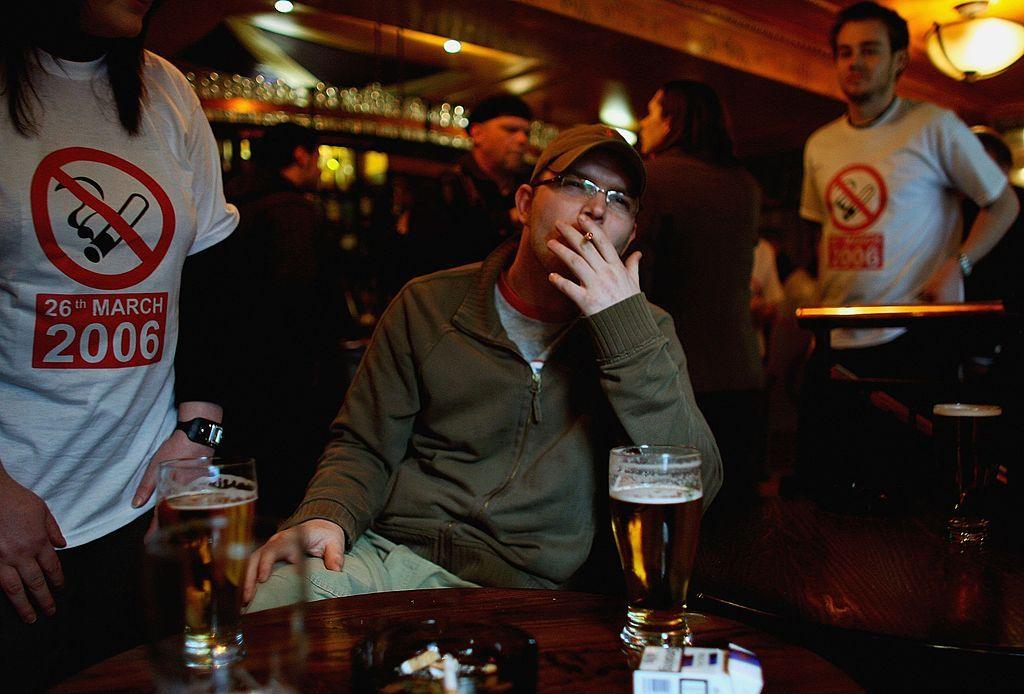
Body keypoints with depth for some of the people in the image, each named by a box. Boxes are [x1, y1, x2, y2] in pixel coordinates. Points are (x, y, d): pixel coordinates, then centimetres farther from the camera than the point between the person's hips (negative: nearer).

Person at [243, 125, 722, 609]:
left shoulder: (646, 332, 6)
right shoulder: (428, 304, 8)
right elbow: (364, 447, 11)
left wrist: (627, 330, -15)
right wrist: (327, 515, -13)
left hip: (520, 589, 0)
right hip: (389, 549, 1)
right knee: (277, 591, -29)